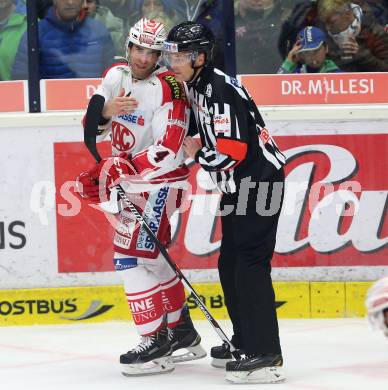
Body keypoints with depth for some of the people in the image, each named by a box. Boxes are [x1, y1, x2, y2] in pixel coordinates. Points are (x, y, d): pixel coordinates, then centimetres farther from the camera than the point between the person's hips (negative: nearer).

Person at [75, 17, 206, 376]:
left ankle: (157, 343, -13)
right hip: (130, 177, 9)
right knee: (152, 257, 16)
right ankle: (182, 332, 29)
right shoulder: (116, 75, 2)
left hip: (159, 181, -9)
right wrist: (104, 111, -19)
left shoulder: (168, 89, -20)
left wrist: (116, 170, -33)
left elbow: (168, 153, -27)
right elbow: (91, 127, 4)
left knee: (133, 255, -16)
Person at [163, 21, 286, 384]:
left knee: (249, 265, -13)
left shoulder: (220, 90, -22)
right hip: (238, 186, 10)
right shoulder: (196, 86, 10)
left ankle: (266, 355, -14)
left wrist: (198, 155, -11)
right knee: (229, 264, 15)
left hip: (258, 180, -10)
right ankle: (246, 341, 26)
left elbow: (232, 153, -26)